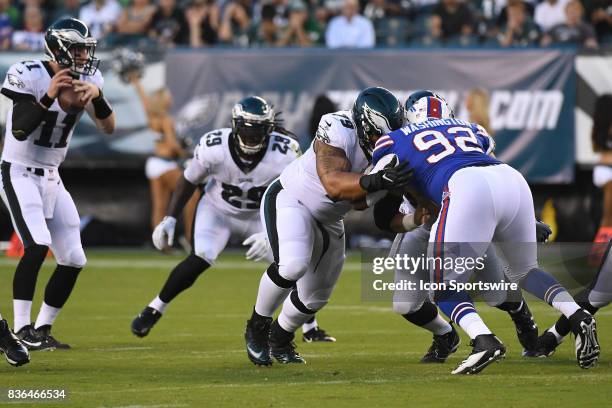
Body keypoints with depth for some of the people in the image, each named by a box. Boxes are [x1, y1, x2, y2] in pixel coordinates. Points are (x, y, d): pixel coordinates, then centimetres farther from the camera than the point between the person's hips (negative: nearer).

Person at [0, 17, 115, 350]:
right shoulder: (28, 76, -17)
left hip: (52, 179, 7)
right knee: (37, 246, -24)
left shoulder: (87, 78, 1)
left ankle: (42, 330, 14)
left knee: (73, 260, 2)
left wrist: (96, 95, -22)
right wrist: (49, 96, -32)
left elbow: (108, 127, -5)